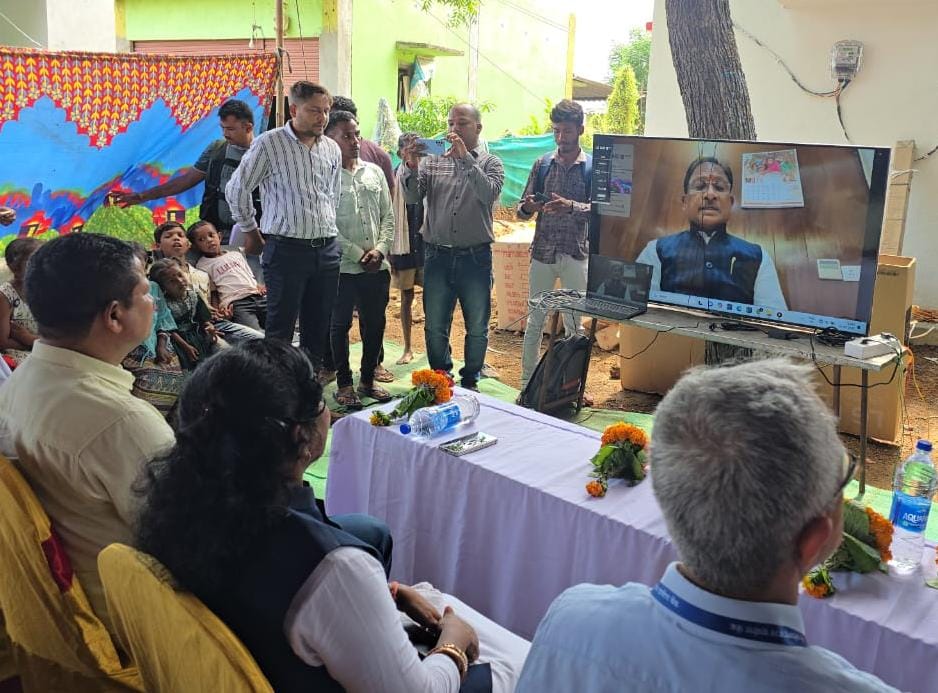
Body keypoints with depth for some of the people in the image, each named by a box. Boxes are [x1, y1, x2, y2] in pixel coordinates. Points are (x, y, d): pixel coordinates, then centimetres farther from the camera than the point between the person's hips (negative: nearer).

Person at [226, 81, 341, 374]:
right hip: (287, 249, -5)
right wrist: (251, 229, 9)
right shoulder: (269, 144, -7)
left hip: (327, 248, 5)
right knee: (280, 329, 0)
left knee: (318, 328, 12)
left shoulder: (332, 149, 10)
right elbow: (236, 189, 1)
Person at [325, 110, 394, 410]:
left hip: (377, 266, 5)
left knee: (375, 324, 11)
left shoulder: (374, 172, 10)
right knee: (340, 326, 6)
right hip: (343, 267, -5)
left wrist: (380, 249, -5)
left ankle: (368, 379, 26)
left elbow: (388, 216, 10)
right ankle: (344, 384, 19)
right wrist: (359, 255, -13)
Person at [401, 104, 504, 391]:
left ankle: (470, 382, 27)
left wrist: (465, 158, -23)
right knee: (435, 328, 9)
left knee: (477, 328, 8)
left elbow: (489, 194, -17)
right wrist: (411, 168, -21)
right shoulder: (432, 161, 8)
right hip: (438, 256, 2)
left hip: (476, 257, -1)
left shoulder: (491, 163, 4)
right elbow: (413, 197, -4)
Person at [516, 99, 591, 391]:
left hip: (576, 255, -2)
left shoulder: (593, 167, 0)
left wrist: (571, 206, -26)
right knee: (535, 321, 6)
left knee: (574, 323, 6)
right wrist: (528, 206, -15)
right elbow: (522, 211, 9)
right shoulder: (542, 164, 7)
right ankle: (527, 384, 15)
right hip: (542, 253, 2)